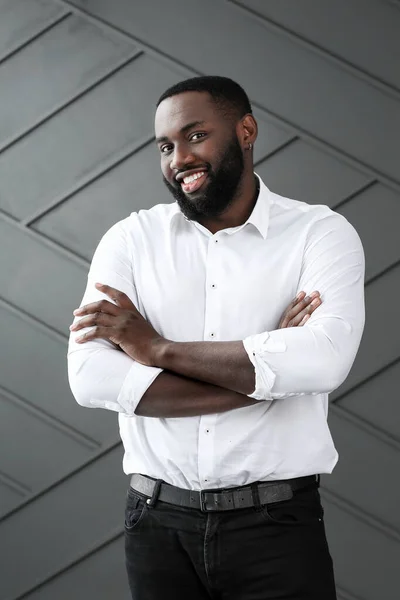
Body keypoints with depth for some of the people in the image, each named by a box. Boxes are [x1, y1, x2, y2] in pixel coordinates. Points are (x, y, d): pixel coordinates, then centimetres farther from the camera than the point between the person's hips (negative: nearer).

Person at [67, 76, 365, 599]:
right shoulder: (131, 239, 3)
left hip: (276, 524, -2)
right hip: (159, 525, 2)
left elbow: (322, 360, -21)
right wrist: (264, 374, -15)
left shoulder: (322, 233, -2)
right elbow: (91, 378, -12)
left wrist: (158, 349, -14)